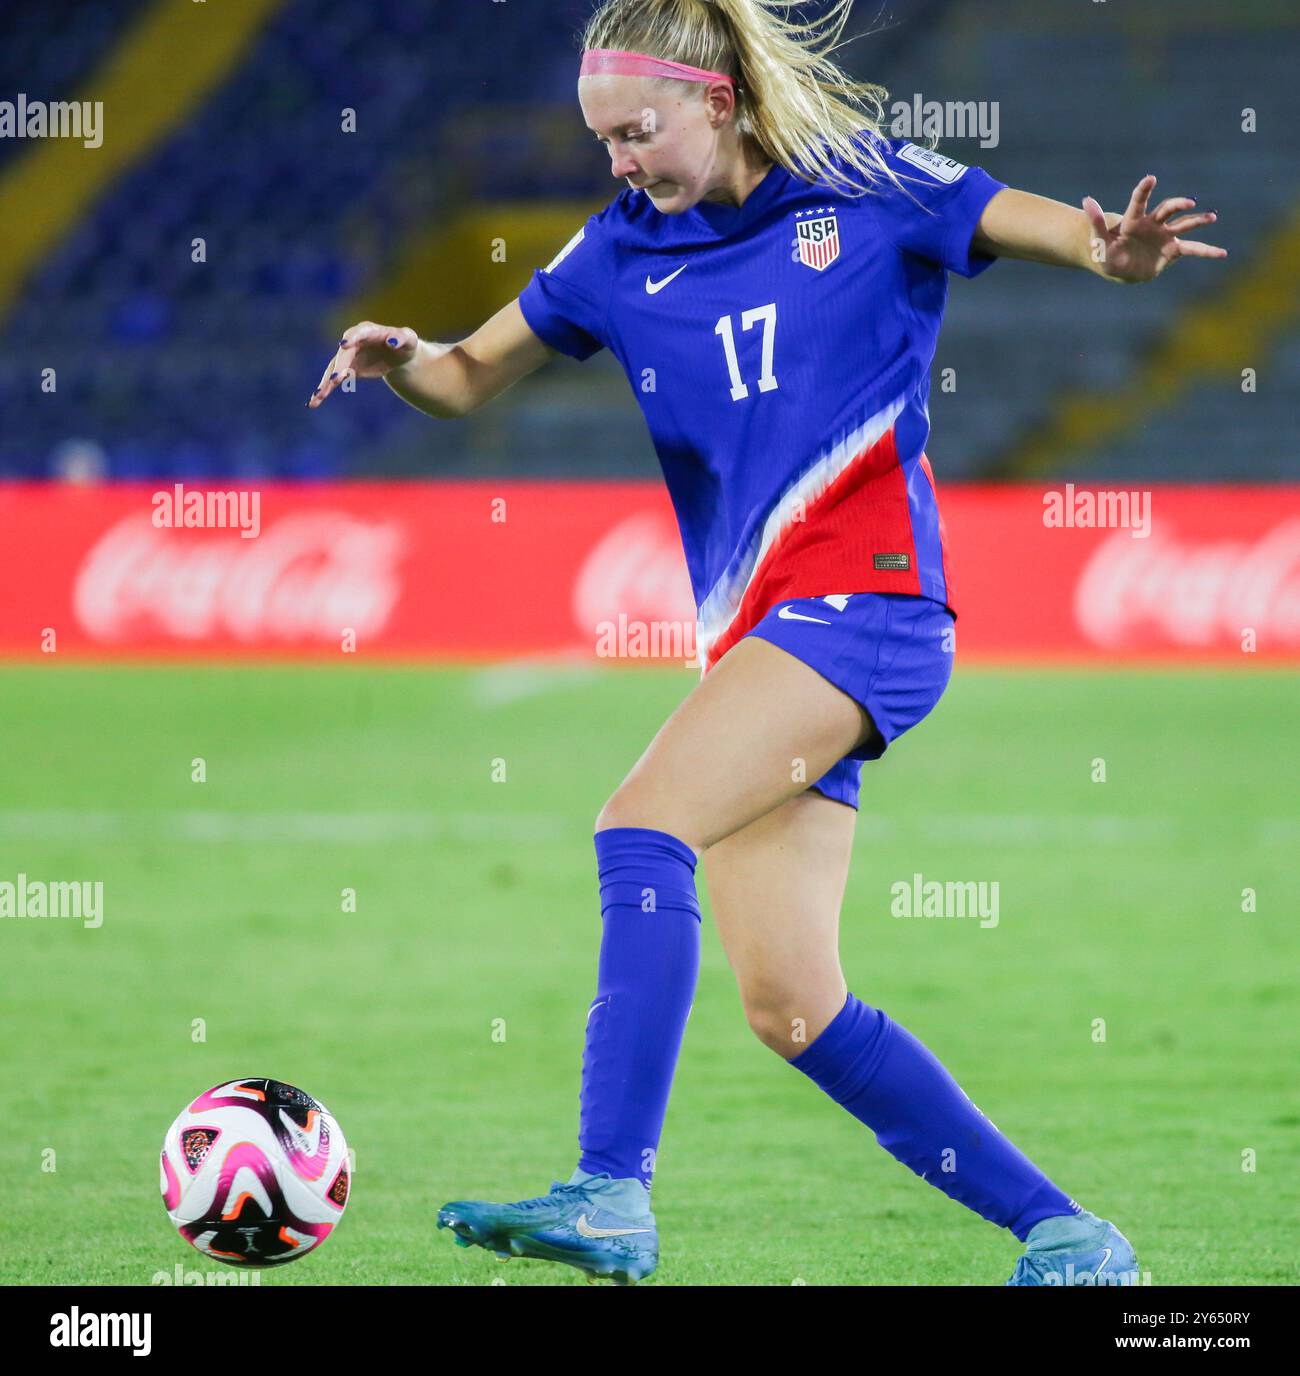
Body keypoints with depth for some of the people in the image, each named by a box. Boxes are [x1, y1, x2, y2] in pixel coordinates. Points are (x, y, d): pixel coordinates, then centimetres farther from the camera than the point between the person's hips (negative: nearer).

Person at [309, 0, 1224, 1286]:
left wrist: (1115, 251, -23)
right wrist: (399, 358, -1)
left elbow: (1065, 233, 1)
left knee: (641, 828, -25)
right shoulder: (624, 252, 14)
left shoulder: (868, 190, 1)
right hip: (750, 633, 6)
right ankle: (1063, 1234, 9)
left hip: (862, 596, -6)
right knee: (792, 1010, 0)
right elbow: (468, 381, 21)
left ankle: (610, 1195, -31)